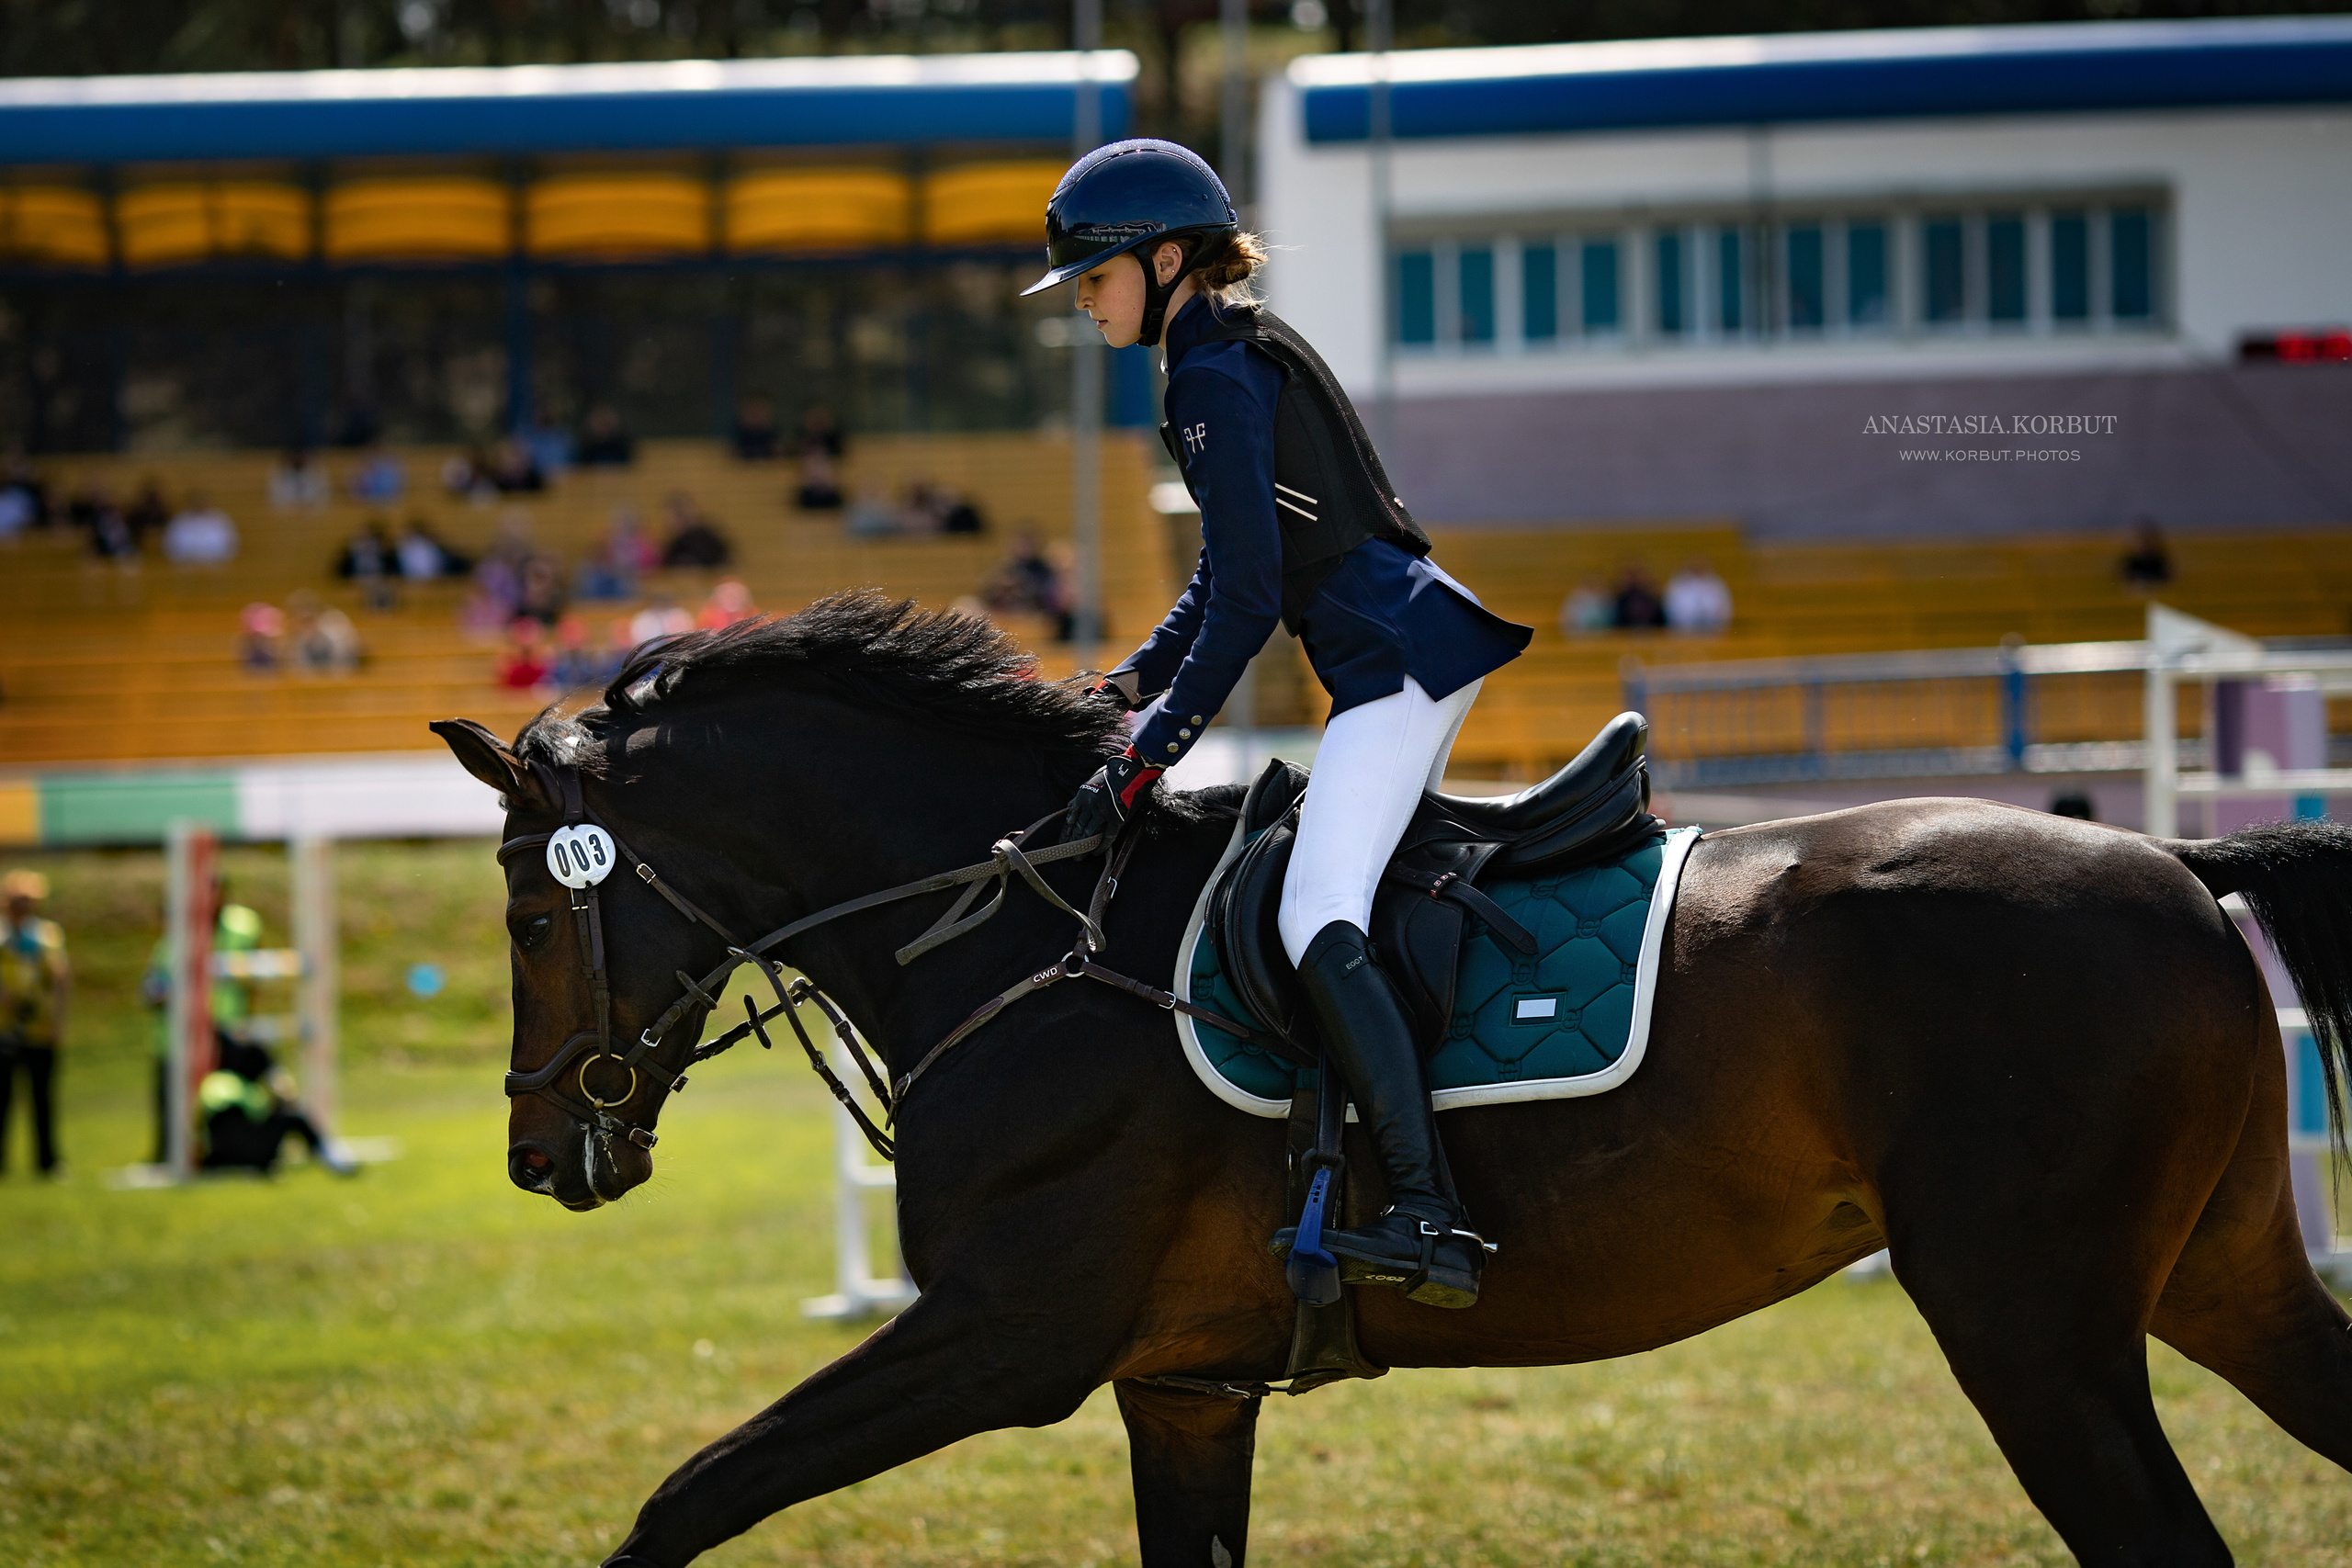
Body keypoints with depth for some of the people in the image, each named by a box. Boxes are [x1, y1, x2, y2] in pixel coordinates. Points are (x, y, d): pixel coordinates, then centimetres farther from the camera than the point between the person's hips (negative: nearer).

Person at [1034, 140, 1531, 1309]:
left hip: (1396, 658, -11)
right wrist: (1132, 684, 14)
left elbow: (1245, 604, -18)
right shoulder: (1242, 353, 20)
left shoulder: (1216, 377, -12)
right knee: (1356, 905, 19)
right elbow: (1230, 580, 25)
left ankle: (1429, 1218, -34)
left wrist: (1146, 756, -16)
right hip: (1407, 645, 11)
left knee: (1319, 919, -23)